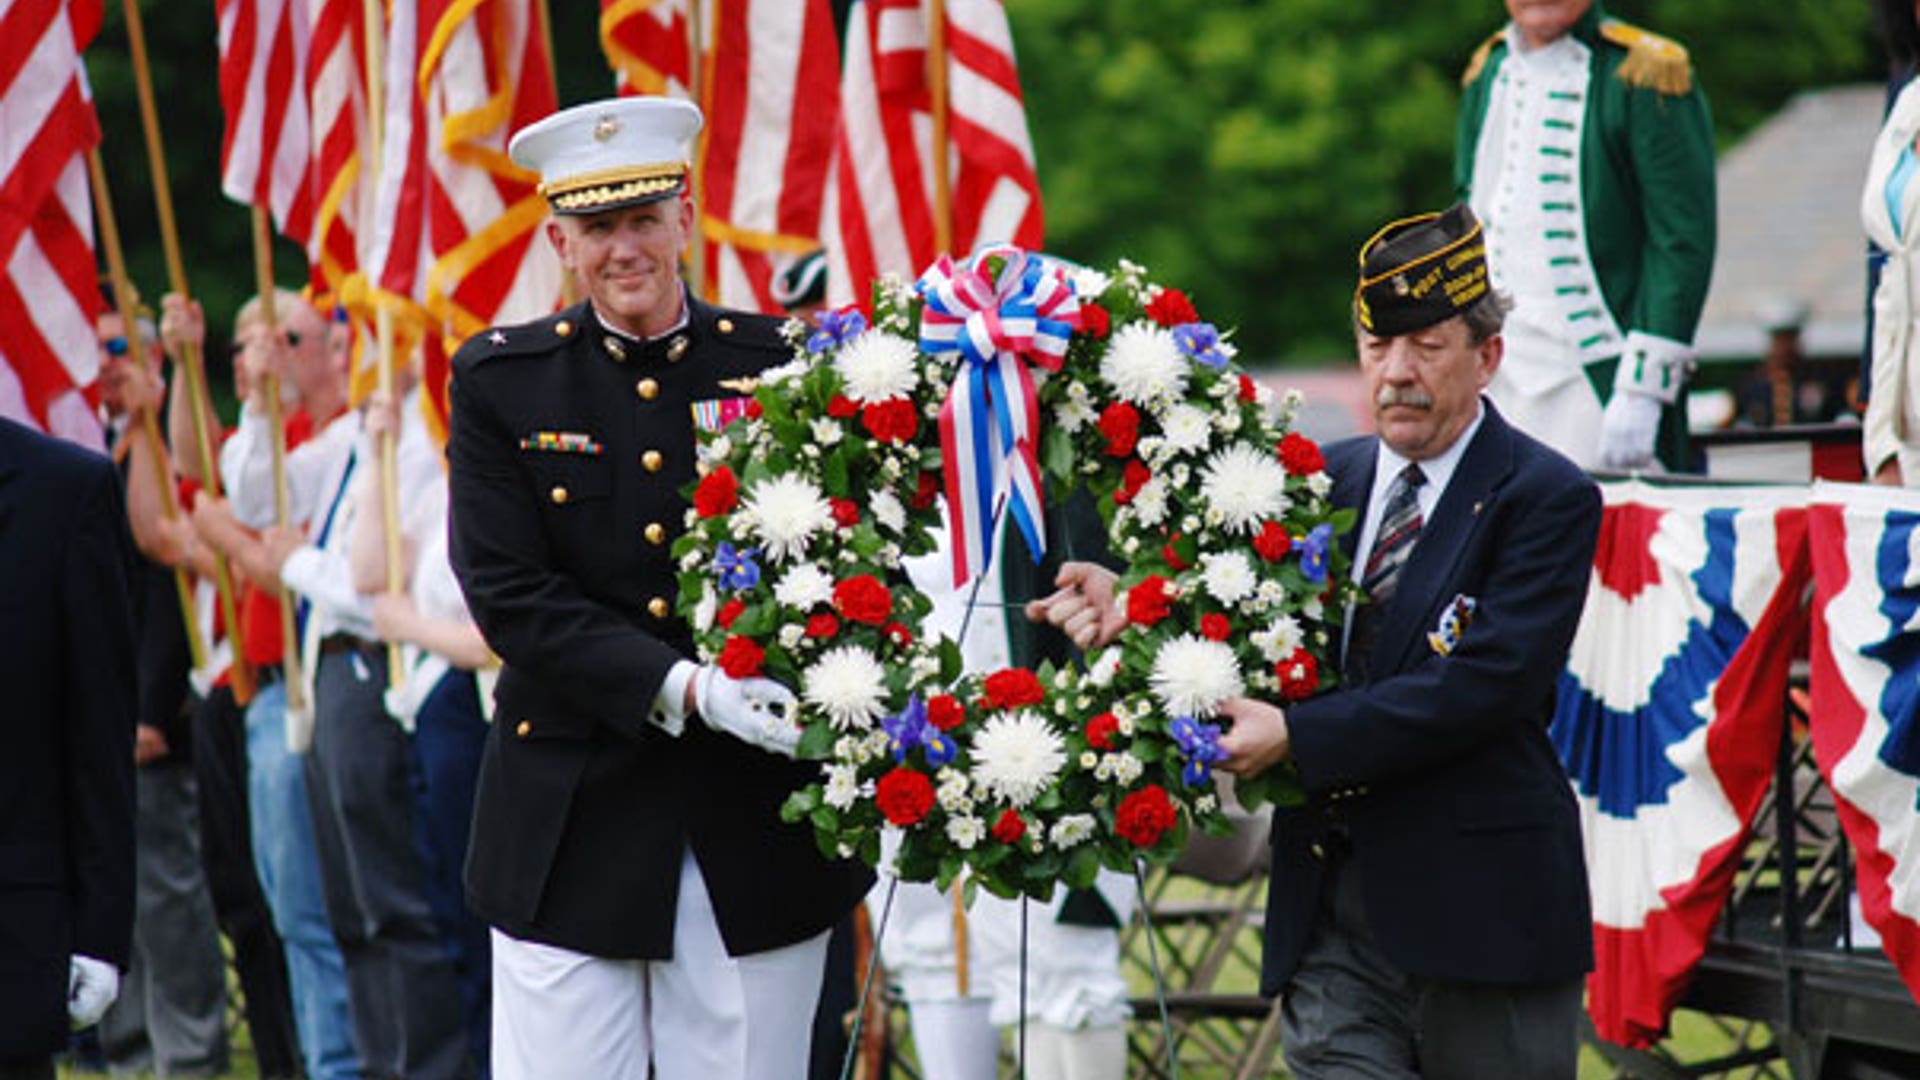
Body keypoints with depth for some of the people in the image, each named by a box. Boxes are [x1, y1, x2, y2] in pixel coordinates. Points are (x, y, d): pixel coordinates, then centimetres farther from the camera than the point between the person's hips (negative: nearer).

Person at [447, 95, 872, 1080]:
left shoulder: (782, 370, 4)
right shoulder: (498, 382, 2)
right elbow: (509, 595, -6)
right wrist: (681, 688, -18)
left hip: (755, 837, 1)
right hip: (570, 835, 0)